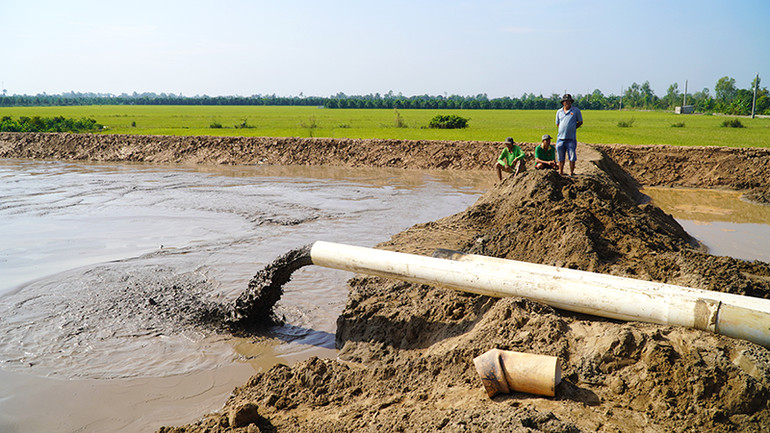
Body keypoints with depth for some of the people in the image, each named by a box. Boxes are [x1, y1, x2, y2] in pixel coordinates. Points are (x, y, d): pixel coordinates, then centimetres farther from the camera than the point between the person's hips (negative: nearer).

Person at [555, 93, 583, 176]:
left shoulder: (576, 110, 3)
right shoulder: (559, 111, 12)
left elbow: (580, 122, 10)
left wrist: (572, 129, 2)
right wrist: (563, 130, 9)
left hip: (571, 138, -3)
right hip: (561, 137, 3)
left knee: (572, 156, -3)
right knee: (560, 157, 8)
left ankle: (571, 172, 4)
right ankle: (560, 172, 18)